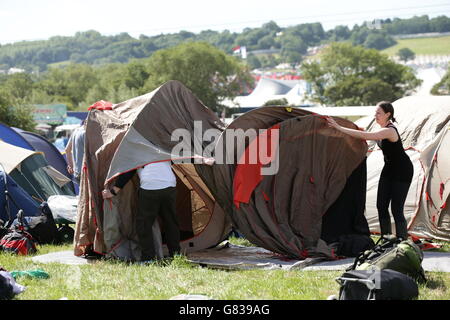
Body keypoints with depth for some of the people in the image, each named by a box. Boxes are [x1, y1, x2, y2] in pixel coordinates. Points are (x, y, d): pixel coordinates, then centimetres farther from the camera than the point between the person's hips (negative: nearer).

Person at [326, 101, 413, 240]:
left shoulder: (389, 131, -27)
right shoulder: (383, 129, 3)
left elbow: (364, 136, -37)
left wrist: (339, 128, -37)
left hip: (402, 171, -9)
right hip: (389, 169, 9)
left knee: (396, 209, -10)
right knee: (381, 205, 5)